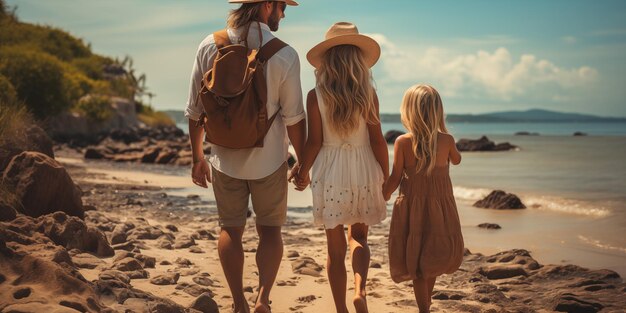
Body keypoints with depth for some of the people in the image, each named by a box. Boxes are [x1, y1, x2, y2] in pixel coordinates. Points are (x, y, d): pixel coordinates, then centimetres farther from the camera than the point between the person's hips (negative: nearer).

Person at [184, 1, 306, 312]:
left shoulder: (209, 47, -5)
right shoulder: (283, 54, -13)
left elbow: (195, 110, 0)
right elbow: (293, 117, -10)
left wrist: (197, 156, 11)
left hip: (225, 158, 2)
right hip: (268, 159, -2)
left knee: (231, 229, 14)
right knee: (269, 229, 14)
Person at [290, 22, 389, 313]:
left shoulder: (316, 96, -8)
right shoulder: (368, 94, -6)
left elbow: (314, 142, -7)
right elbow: (377, 140, -4)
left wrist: (302, 171, 9)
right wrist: (386, 177, 6)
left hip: (330, 176, -1)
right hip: (364, 172, 1)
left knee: (336, 248, 11)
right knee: (359, 237, 20)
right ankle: (360, 290, -4)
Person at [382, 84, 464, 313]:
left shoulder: (402, 142, -13)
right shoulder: (446, 140, -9)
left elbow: (395, 178, -8)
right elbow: (456, 160, 14)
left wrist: (381, 200, 7)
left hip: (411, 208, -1)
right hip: (440, 208, 2)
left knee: (416, 263, 7)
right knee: (433, 259, 18)